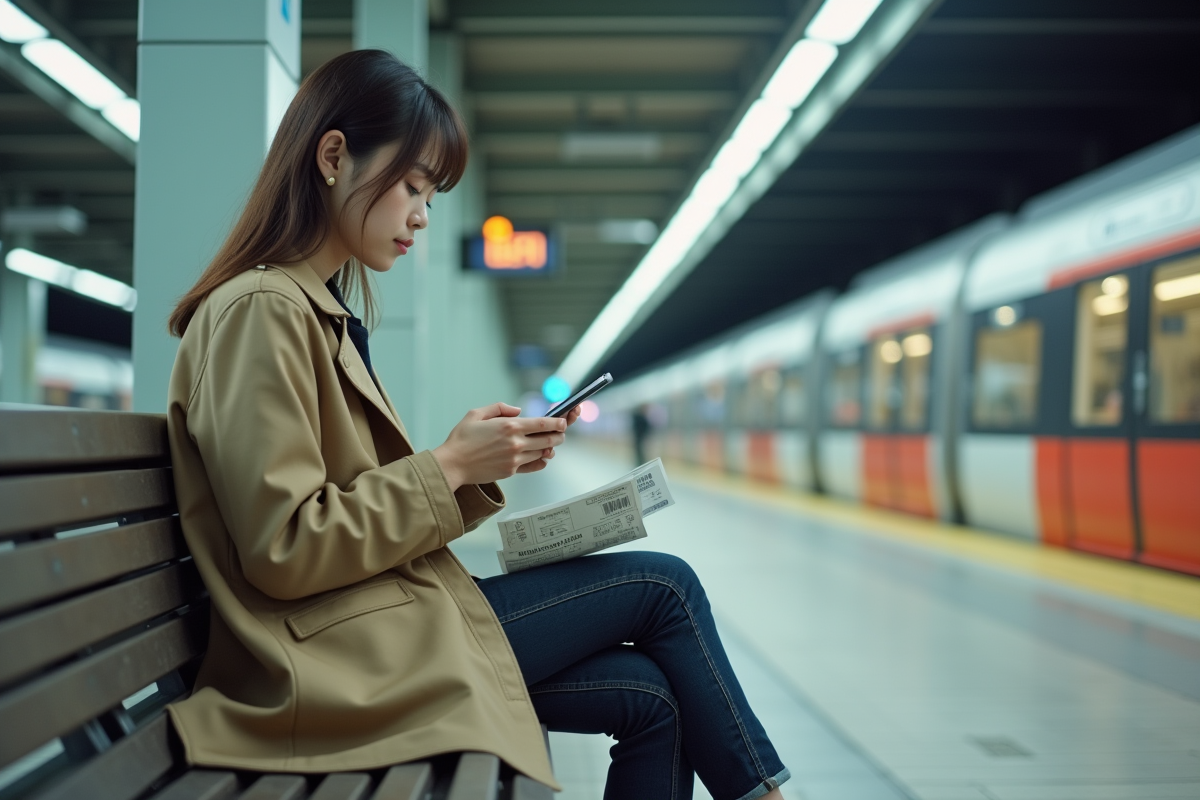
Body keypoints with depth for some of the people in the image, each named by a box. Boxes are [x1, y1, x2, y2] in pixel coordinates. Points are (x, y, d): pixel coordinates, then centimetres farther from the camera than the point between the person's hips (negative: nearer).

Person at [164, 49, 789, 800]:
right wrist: (449, 467, -15)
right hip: (346, 659, -9)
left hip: (378, 627, 9)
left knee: (652, 697, -1)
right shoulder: (260, 312, -14)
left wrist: (477, 461, 1)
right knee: (664, 586, -2)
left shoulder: (324, 312, 15)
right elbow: (282, 550, -20)